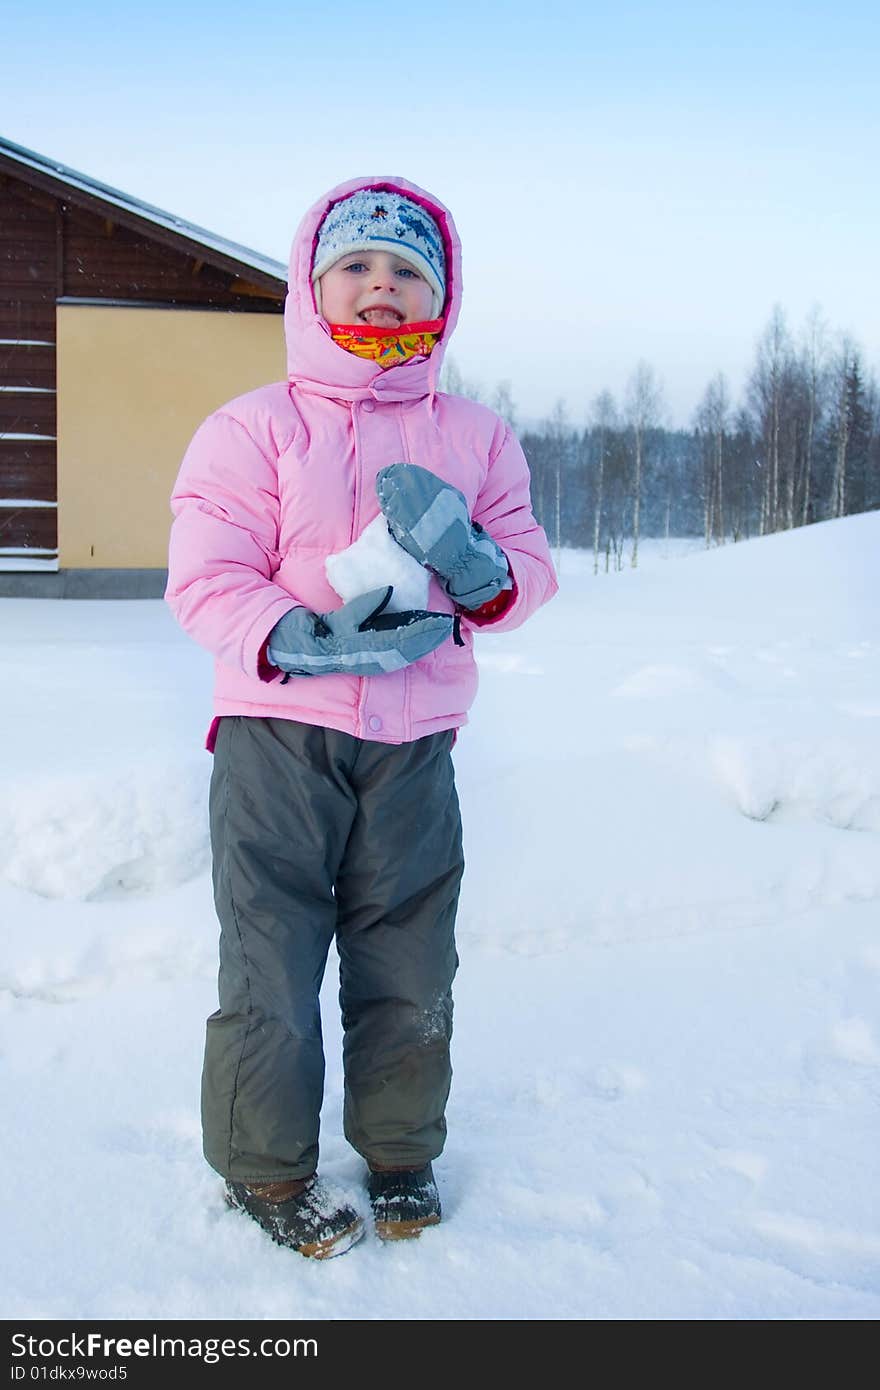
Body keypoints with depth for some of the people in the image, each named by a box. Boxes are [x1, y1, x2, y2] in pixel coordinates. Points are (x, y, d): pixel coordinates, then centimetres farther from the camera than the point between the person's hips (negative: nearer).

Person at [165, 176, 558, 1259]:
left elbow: (529, 572, 8)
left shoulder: (477, 438, 9)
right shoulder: (253, 427, -3)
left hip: (414, 743, 3)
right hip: (277, 733, -3)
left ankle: (399, 1148, 33)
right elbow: (204, 577, -9)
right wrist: (304, 640, -24)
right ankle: (264, 1163, 24)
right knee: (271, 956, 2)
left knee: (409, 960, 11)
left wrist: (474, 563, -15)